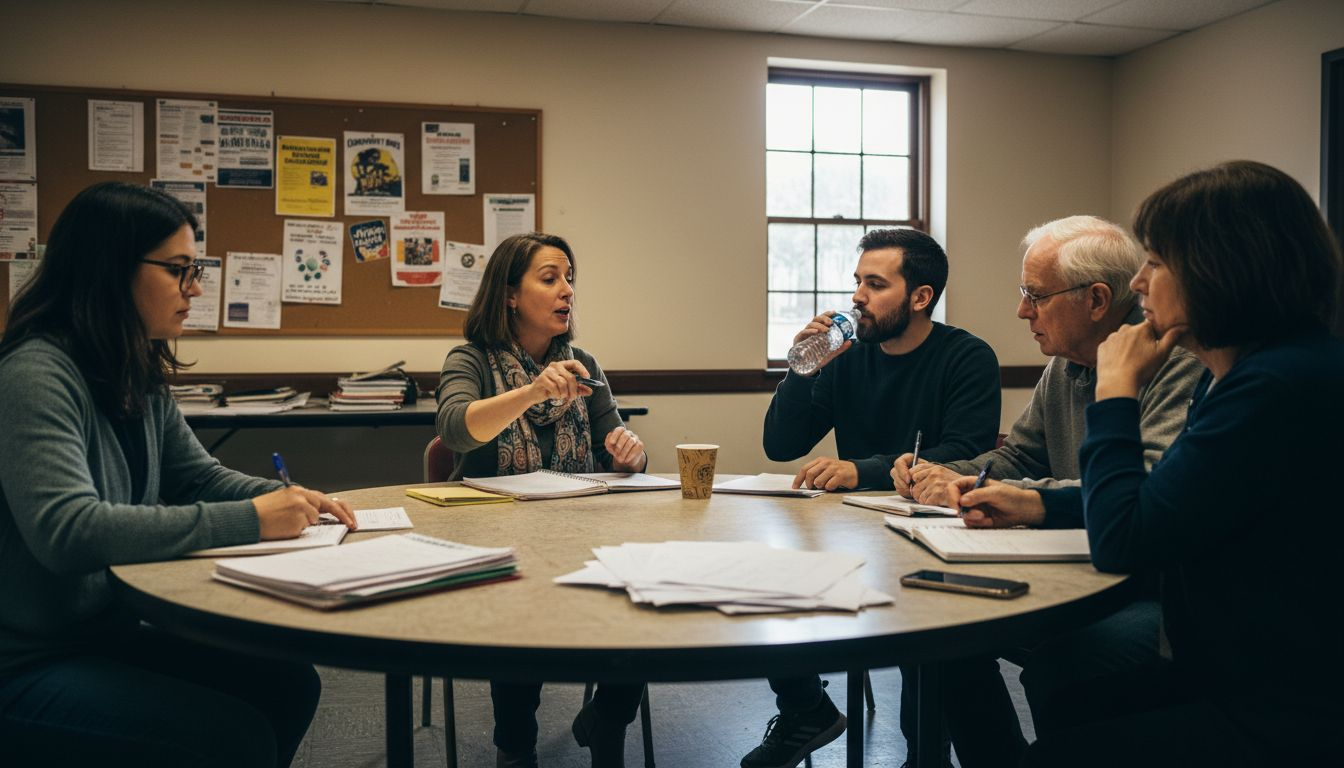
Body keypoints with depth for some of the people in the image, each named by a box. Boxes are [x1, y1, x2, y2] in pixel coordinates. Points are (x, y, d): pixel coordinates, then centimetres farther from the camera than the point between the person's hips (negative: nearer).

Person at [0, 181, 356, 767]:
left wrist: (286, 500, -6)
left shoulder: (138, 378, 5)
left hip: (106, 630, 9)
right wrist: (248, 521, -31)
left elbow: (199, 476, 15)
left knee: (289, 685, 0)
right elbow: (67, 531, -34)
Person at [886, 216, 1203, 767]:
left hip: (1166, 593, -8)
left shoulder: (1178, 363, -17)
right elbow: (1016, 457, 22)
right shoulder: (1064, 367, 10)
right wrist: (939, 474, 0)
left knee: (1052, 656, -33)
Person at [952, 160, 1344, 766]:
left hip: (1284, 717, -10)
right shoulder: (1233, 373, 9)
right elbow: (1156, 501, 21)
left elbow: (1122, 541, -21)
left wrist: (1116, 391, -10)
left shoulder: (1281, 386, -25)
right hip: (1226, 677, 10)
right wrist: (1038, 504, 8)